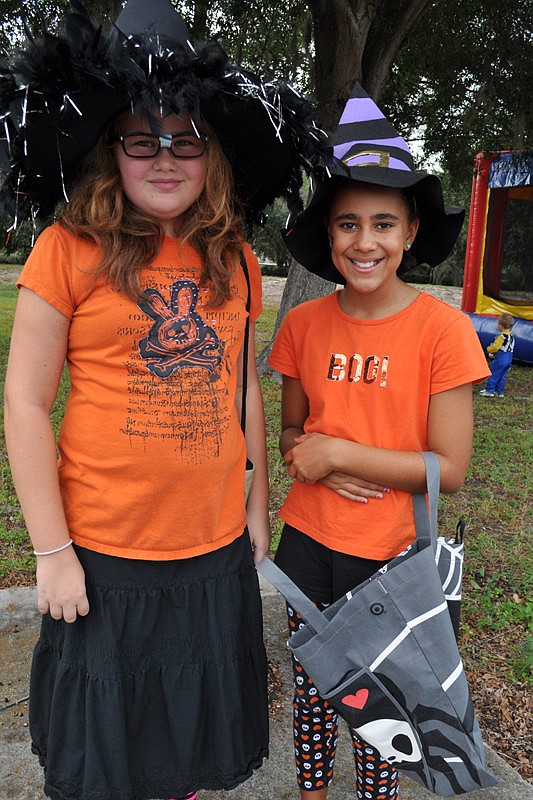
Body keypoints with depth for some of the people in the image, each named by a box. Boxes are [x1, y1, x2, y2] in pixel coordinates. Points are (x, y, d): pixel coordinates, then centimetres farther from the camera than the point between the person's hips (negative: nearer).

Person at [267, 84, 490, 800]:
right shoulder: (304, 324, -3)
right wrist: (308, 460, -14)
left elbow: (449, 469, -14)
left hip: (391, 555, -3)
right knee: (311, 687, 21)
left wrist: (337, 452, -18)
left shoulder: (441, 328, -14)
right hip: (307, 542, 4)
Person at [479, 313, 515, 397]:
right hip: (509, 359, 9)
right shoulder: (511, 335, 8)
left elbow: (494, 347, -22)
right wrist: (494, 352, 11)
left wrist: (489, 349, 1)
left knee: (493, 374, 2)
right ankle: (499, 391, 21)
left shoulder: (502, 336, -21)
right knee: (502, 376, 15)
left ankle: (489, 391, 8)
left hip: (501, 358, -9)